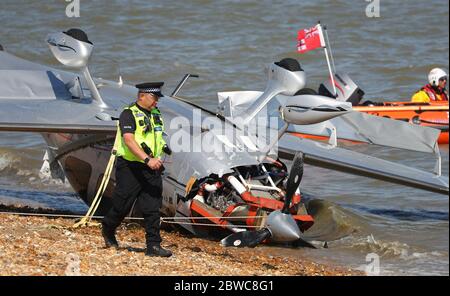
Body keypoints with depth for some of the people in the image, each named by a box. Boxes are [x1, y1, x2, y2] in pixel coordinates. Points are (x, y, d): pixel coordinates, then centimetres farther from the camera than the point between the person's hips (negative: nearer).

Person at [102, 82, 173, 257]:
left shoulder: (156, 115, 13)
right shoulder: (129, 114, -12)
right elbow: (129, 140, -25)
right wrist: (147, 159, -33)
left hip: (151, 170, 6)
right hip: (130, 168, -6)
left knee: (152, 208, -2)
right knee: (122, 206, 5)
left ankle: (153, 246, -2)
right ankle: (108, 230, 32)